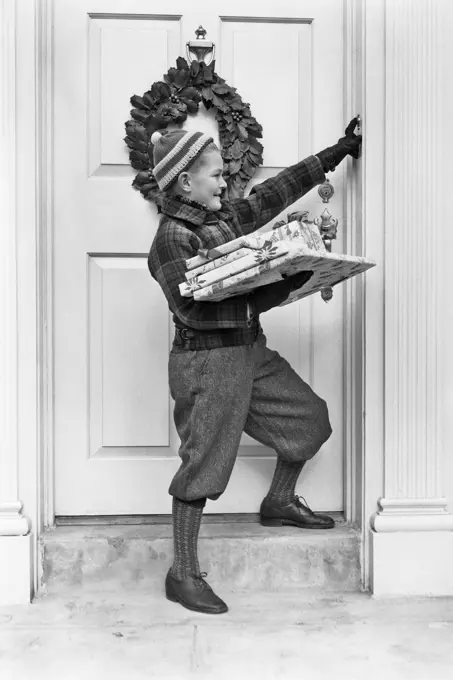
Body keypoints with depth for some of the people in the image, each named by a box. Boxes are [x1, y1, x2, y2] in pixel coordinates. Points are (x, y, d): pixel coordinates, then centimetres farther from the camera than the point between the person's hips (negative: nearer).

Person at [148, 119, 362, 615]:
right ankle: (183, 574, 13)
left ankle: (279, 502, 37)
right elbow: (196, 309, -22)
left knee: (309, 415, 15)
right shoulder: (171, 238, -14)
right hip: (206, 362, -9)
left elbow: (277, 190, 18)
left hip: (251, 353, 9)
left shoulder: (227, 216, 10)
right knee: (202, 464, -3)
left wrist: (340, 150, 24)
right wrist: (281, 286, -22)